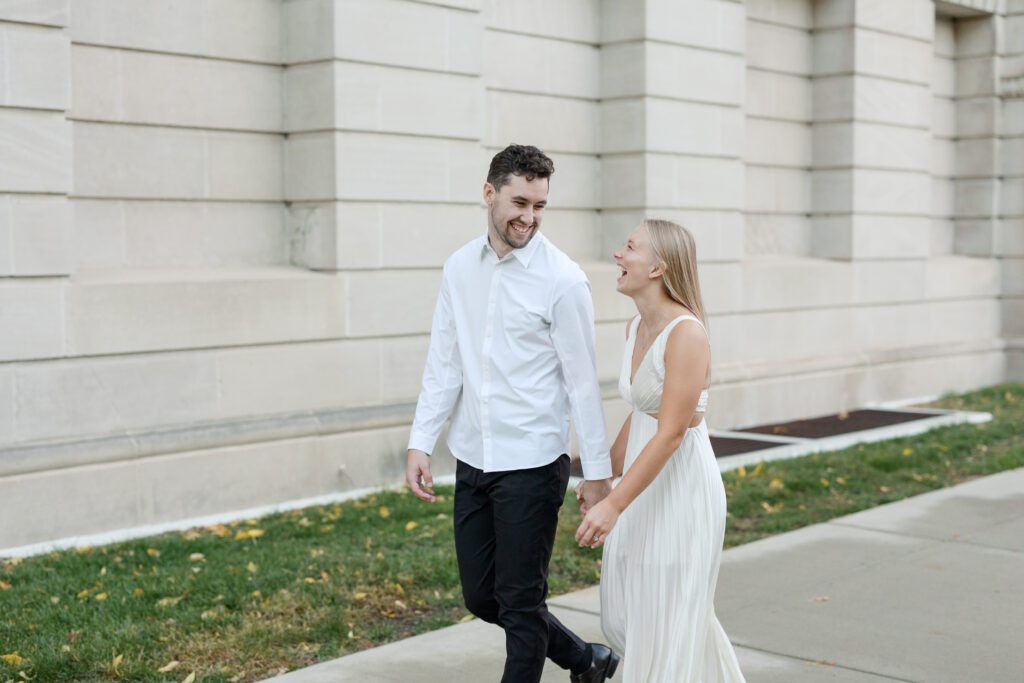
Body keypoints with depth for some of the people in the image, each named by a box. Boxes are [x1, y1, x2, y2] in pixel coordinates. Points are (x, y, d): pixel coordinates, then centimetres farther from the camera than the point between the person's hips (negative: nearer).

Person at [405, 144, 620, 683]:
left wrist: (598, 471, -8)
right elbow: (443, 365, 7)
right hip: (472, 461, 6)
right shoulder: (460, 268, 5)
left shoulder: (562, 280, -11)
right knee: (481, 597, 15)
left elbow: (582, 382, -9)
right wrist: (420, 443, 0)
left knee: (520, 603, 3)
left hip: (531, 465, -6)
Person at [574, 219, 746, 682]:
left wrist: (614, 505, -26)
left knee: (668, 620, 2)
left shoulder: (687, 333, -21)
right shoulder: (636, 328, 6)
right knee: (624, 615, 16)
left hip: (682, 488, -9)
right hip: (646, 485, 9)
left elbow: (671, 434, -24)